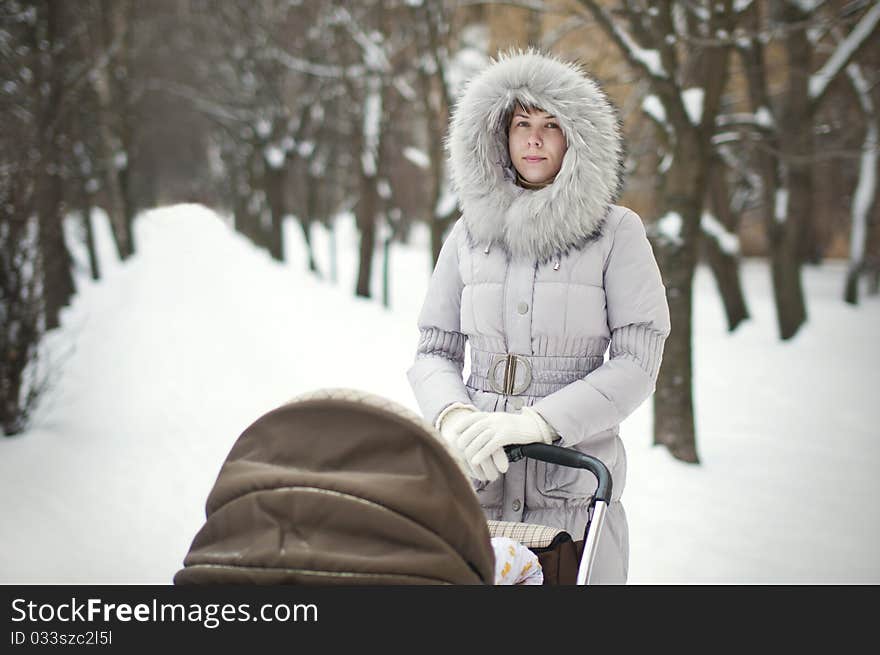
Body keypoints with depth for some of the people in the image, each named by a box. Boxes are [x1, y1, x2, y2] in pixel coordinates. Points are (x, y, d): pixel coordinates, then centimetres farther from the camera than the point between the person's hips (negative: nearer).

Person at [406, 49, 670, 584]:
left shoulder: (617, 232, 1)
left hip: (573, 474, -2)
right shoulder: (471, 233, 10)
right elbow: (434, 351, 11)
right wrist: (453, 416, -11)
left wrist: (534, 422, -17)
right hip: (475, 474, 2)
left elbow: (637, 363, -5)